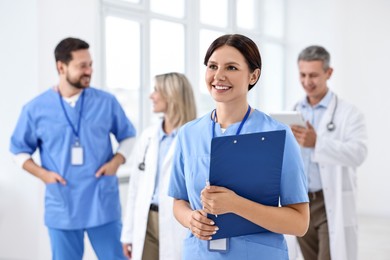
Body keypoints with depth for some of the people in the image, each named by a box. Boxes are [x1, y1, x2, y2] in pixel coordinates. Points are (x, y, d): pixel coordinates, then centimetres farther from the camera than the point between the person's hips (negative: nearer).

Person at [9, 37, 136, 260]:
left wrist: (116, 161, -7)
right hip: (61, 208, 0)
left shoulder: (107, 102, 0)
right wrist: (42, 173, -6)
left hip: (103, 205, 0)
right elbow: (19, 150, 10)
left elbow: (129, 137, 11)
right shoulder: (36, 109, 0)